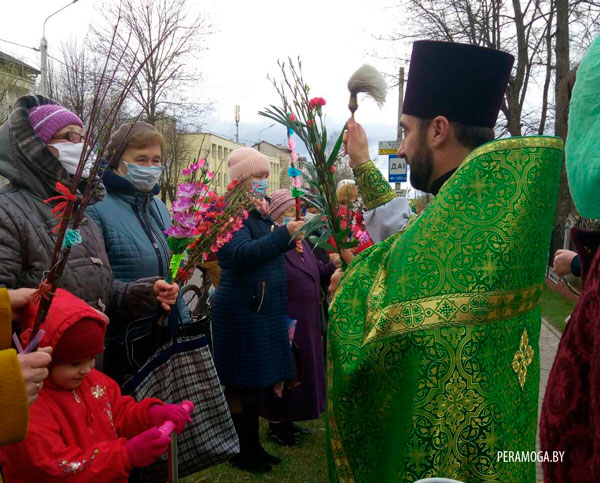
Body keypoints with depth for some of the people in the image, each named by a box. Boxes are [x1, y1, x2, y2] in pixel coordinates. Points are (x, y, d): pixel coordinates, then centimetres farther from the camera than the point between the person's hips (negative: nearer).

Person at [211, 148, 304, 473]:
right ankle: (241, 452, 16)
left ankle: (253, 444, 27)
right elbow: (242, 253, -27)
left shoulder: (260, 213, 15)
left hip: (264, 310, 9)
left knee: (254, 383, 16)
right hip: (241, 310, -8)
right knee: (238, 385, 3)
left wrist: (291, 238, 7)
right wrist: (284, 233, -32)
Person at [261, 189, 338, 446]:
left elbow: (316, 274, 12)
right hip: (285, 322, -9)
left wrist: (333, 265, -4)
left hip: (308, 321, 9)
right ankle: (276, 425, 22)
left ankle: (288, 419, 34)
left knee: (303, 369, 18)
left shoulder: (301, 242, 12)